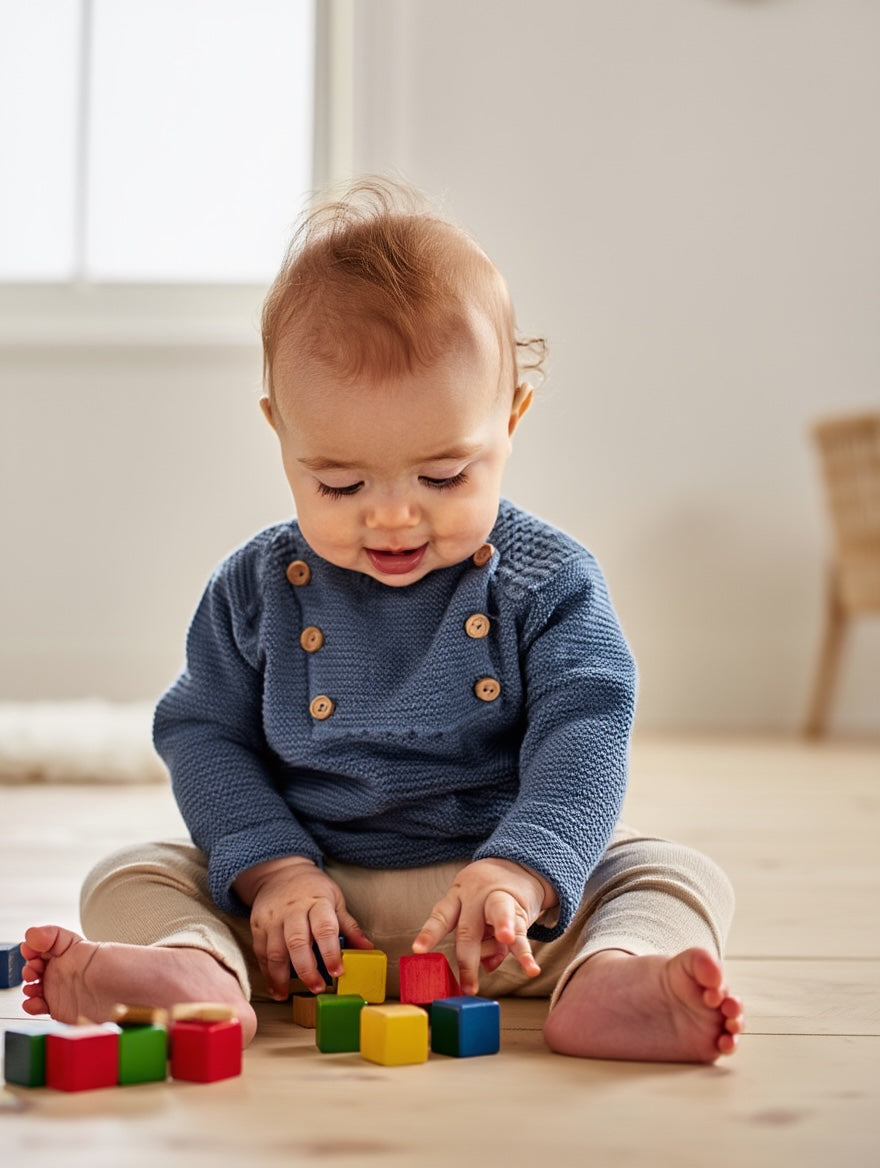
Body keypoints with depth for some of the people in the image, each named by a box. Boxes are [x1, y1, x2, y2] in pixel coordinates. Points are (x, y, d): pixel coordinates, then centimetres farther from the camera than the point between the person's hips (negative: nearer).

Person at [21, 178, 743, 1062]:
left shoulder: (546, 583, -5)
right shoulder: (257, 589, 1)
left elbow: (581, 737, -14)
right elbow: (204, 732, 4)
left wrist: (519, 874, -33)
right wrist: (273, 871, -13)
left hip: (494, 883, -1)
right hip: (310, 897, 1)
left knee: (679, 877, -21)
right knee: (130, 875, -14)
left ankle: (606, 981, -52)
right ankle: (197, 972, -44)